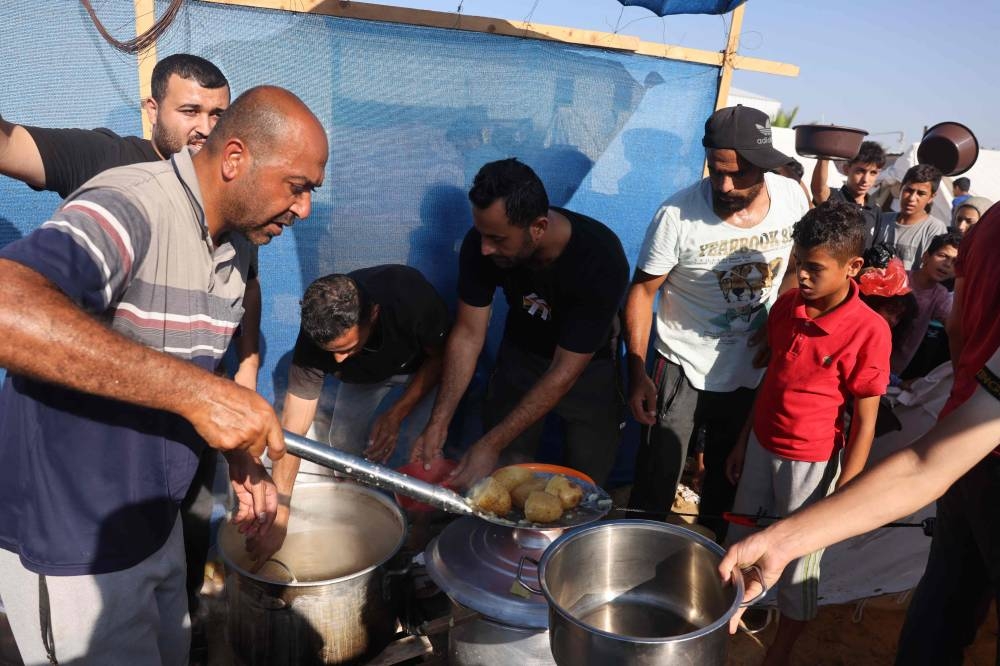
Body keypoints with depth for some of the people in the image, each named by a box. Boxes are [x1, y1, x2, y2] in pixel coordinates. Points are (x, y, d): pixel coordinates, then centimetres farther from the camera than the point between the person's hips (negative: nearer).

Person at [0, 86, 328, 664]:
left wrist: (241, 458, 1)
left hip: (157, 526, 8)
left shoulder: (239, 245, 3)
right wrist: (193, 390, -44)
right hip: (70, 552, -8)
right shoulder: (129, 209, -24)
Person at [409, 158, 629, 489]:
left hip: (588, 361, -2)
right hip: (521, 350, 3)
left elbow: (565, 371, -30)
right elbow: (467, 334, -16)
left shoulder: (601, 260, -34)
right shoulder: (481, 243, -25)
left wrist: (492, 444, -31)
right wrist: (438, 422, -22)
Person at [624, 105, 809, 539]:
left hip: (752, 375, 4)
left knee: (727, 489, 20)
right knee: (654, 491, -1)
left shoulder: (793, 198, -10)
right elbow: (642, 290, -14)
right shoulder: (678, 215, -22)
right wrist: (637, 372, -19)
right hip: (683, 370, -4)